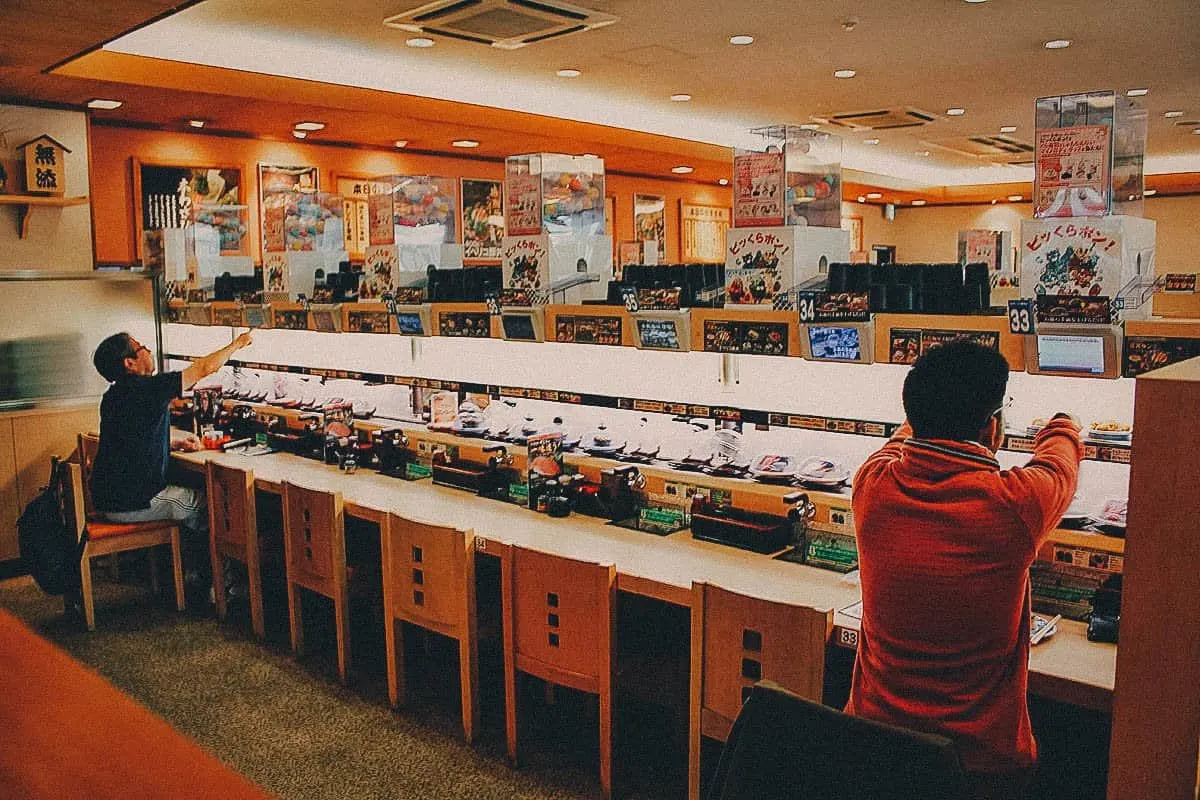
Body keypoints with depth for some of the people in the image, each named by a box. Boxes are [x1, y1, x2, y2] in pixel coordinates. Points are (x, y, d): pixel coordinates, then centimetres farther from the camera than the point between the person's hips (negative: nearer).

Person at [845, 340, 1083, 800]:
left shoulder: (873, 486, -13)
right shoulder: (1014, 504, -20)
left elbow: (905, 439, 14)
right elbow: (1058, 458, 6)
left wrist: (935, 413, 37)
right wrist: (1064, 427, 31)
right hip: (983, 756, -2)